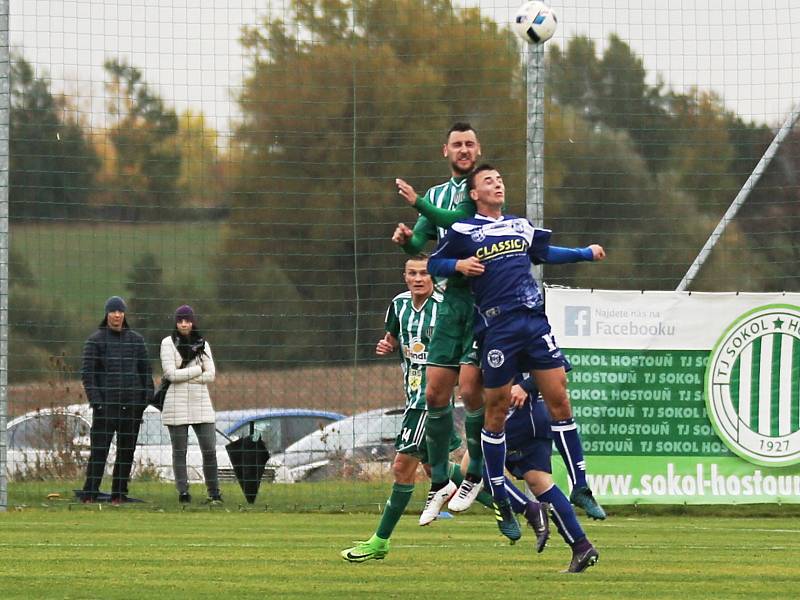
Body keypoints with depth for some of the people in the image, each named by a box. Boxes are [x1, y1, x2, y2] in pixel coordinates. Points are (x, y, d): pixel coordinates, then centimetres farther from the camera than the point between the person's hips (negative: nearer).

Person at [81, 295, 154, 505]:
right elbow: (87, 372, -3)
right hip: (105, 404, -4)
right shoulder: (95, 340, 2)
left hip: (132, 405, 4)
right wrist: (95, 400, -13)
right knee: (99, 451, -8)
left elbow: (146, 370, 14)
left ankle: (119, 494, 11)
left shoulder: (136, 340, 11)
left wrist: (147, 397, 3)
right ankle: (89, 494, -8)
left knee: (127, 452, 5)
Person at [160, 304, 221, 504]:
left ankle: (214, 493, 5)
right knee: (179, 451, 0)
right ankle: (183, 492, 6)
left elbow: (210, 375, 1)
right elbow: (171, 373, -10)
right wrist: (199, 370, -5)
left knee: (209, 450, -3)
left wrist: (183, 376, -8)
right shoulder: (168, 343, 2)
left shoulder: (203, 344, 11)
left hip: (201, 403, 2)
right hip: (177, 403, -2)